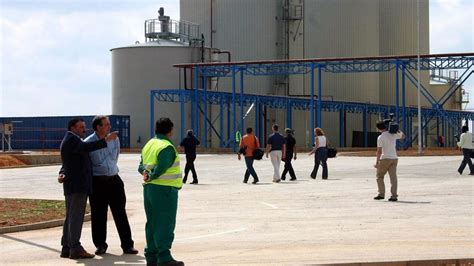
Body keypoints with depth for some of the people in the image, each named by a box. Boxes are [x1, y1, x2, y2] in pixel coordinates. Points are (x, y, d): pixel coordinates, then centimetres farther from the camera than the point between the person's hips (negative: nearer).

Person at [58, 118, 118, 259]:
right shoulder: (71, 139, -12)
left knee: (70, 217, 11)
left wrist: (63, 174, 8)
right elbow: (86, 147, -30)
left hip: (72, 185, 11)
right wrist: (106, 140, -31)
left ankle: (66, 248, 14)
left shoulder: (72, 140, 22)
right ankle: (75, 249, -13)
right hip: (77, 185, -11)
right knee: (76, 216, -11)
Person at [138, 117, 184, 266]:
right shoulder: (167, 147, -15)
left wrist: (146, 172, -8)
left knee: (152, 223, 13)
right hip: (165, 189, -9)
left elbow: (141, 165, 11)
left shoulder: (149, 145, 14)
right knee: (165, 224, -5)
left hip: (149, 189, 9)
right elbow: (162, 167, -23)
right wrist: (151, 177, -8)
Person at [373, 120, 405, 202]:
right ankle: (394, 196, -1)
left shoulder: (380, 138, -12)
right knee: (393, 177, 3)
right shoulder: (393, 135, 3)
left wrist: (377, 162, -10)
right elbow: (402, 136, 24)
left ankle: (381, 194, 4)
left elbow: (379, 151, -15)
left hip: (385, 158, -5)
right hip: (394, 158, 5)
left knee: (379, 176, 9)